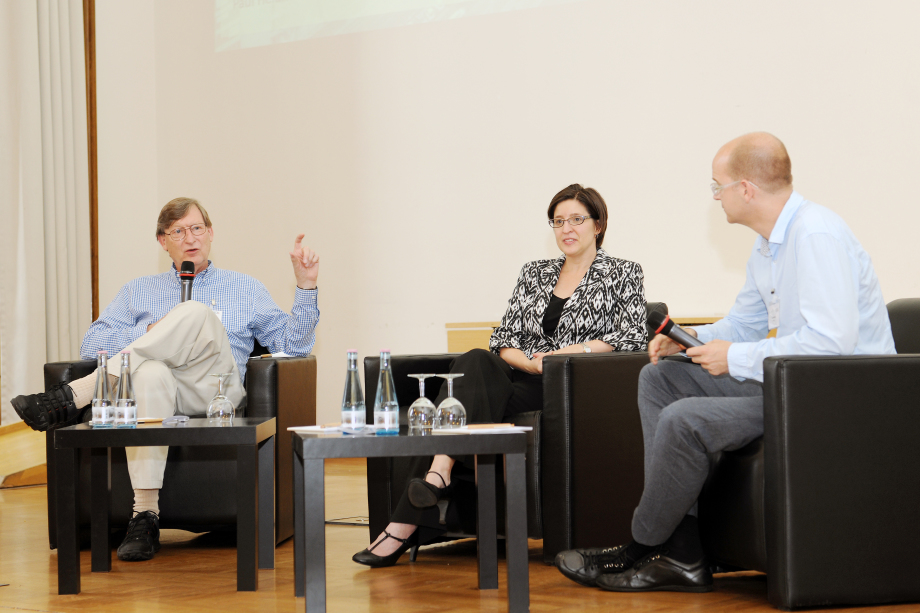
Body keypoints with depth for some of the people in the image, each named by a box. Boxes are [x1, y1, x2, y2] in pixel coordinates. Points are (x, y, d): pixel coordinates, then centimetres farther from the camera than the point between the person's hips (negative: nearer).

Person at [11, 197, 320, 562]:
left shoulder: (245, 289, 26)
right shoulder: (138, 291, 29)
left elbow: (293, 345, 17)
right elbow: (91, 346, 15)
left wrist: (306, 286, 7)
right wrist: (151, 332, 0)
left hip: (215, 392, -1)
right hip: (158, 391, 1)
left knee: (196, 313, -31)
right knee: (151, 372, -40)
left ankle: (74, 398, -35)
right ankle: (144, 516, -42)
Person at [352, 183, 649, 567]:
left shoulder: (623, 274, 11)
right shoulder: (535, 274, 23)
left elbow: (634, 338, -3)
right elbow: (503, 338, 15)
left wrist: (571, 352, -12)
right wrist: (531, 362, -7)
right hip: (523, 379, 5)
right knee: (474, 363, -33)